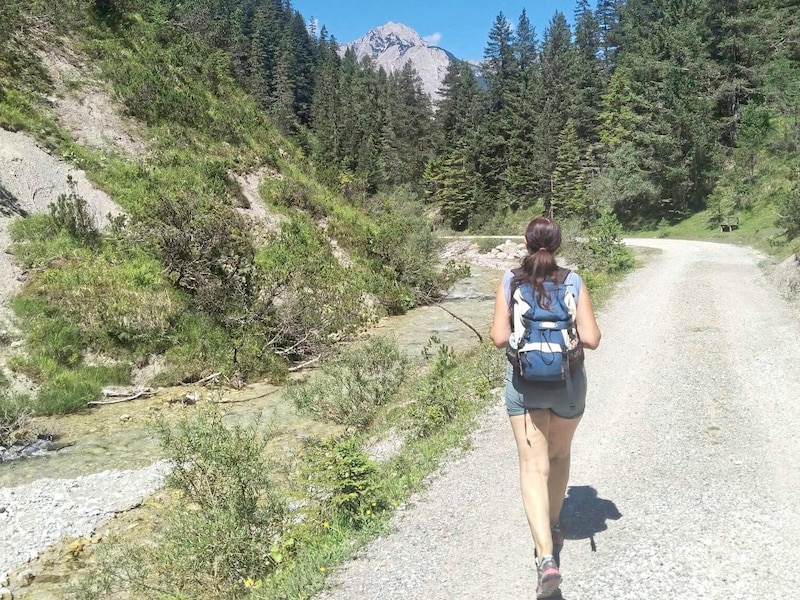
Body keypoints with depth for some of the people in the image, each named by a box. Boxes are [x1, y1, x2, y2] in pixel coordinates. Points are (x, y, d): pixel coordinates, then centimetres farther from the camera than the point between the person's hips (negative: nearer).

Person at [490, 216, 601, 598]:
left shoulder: (510, 282, -6)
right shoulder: (574, 283, -6)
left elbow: (499, 338, -9)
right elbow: (591, 339, -9)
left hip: (523, 383, -1)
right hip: (567, 383, 2)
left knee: (533, 466, -1)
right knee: (560, 455, 24)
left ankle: (547, 557, -13)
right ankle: (552, 529, 39)